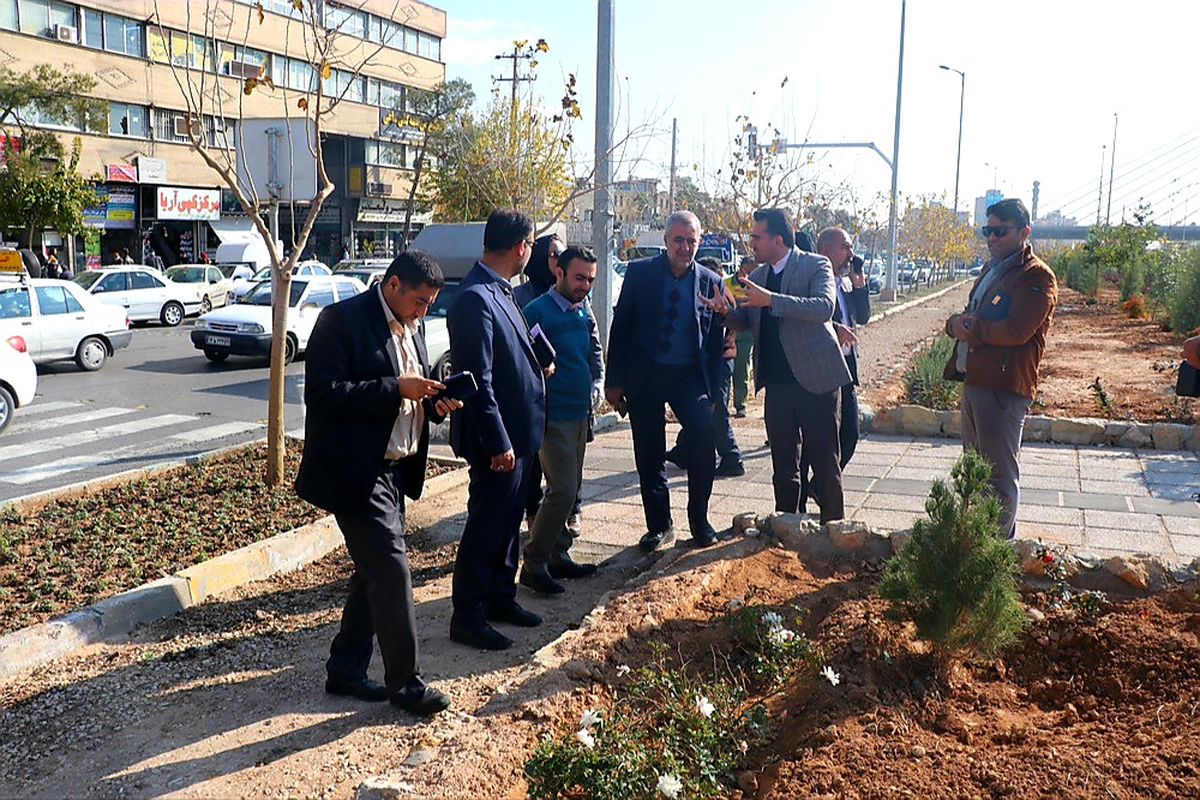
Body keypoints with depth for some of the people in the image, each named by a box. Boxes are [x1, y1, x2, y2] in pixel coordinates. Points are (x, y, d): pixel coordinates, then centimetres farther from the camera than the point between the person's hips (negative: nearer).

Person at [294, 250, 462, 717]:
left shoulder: (411, 327, 12)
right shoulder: (342, 320, -13)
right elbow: (322, 393, -21)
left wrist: (434, 405, -1)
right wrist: (396, 389, -23)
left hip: (393, 470, 9)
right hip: (355, 472, -9)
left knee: (375, 573, 15)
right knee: (392, 570, -6)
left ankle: (345, 670, 30)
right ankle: (405, 683, 8)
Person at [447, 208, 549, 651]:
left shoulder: (498, 292, 9)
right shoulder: (475, 298, -22)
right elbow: (479, 380, -24)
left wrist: (538, 365, 8)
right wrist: (498, 444, -23)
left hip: (516, 433, 10)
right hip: (496, 438, -10)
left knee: (507, 520, 20)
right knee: (486, 524, 2)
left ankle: (500, 597, 35)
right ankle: (467, 617, 16)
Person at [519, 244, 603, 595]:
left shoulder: (584, 311, 12)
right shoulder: (536, 312, -11)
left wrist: (594, 385, 5)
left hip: (580, 413, 8)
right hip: (553, 417, -8)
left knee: (570, 491, 13)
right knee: (562, 491, -12)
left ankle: (558, 555, 24)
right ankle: (533, 564, -1)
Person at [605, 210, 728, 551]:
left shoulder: (711, 282, 3)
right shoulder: (640, 273, 1)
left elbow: (716, 341, 6)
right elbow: (620, 327, 0)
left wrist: (713, 391, 1)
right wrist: (614, 381, -4)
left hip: (690, 376, 0)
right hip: (644, 375, 0)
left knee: (703, 435, -21)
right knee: (649, 455, 6)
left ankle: (699, 520, -3)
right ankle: (659, 526, 22)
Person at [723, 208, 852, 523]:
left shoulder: (816, 265, -6)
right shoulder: (758, 275, 13)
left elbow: (824, 307, -23)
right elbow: (747, 321, 19)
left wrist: (771, 299, -29)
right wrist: (726, 311, -4)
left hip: (815, 378, -6)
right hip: (777, 382, 6)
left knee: (825, 463, 2)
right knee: (783, 465, 13)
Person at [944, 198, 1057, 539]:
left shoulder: (1036, 276, -9)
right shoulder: (991, 270, 21)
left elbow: (1017, 330, -21)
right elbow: (969, 318, 22)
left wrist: (971, 328, -10)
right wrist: (957, 324, -2)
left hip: (1004, 387, -10)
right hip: (974, 380, 10)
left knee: (1000, 476, -4)